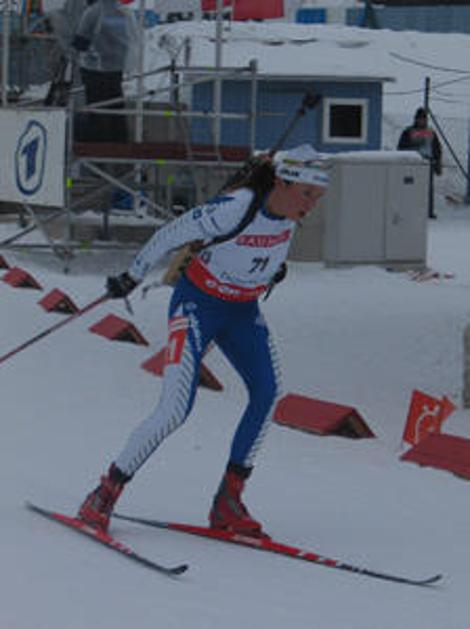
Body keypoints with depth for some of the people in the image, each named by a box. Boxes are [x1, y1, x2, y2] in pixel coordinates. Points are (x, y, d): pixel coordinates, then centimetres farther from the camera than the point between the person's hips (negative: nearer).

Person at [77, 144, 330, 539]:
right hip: (198, 304, -6)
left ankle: (228, 501, -8)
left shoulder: (291, 210, -10)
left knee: (267, 392, -15)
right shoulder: (233, 209, -30)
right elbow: (171, 235, -18)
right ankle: (105, 494, -2)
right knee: (176, 410, -16)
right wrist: (132, 277, -8)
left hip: (243, 311, 6)